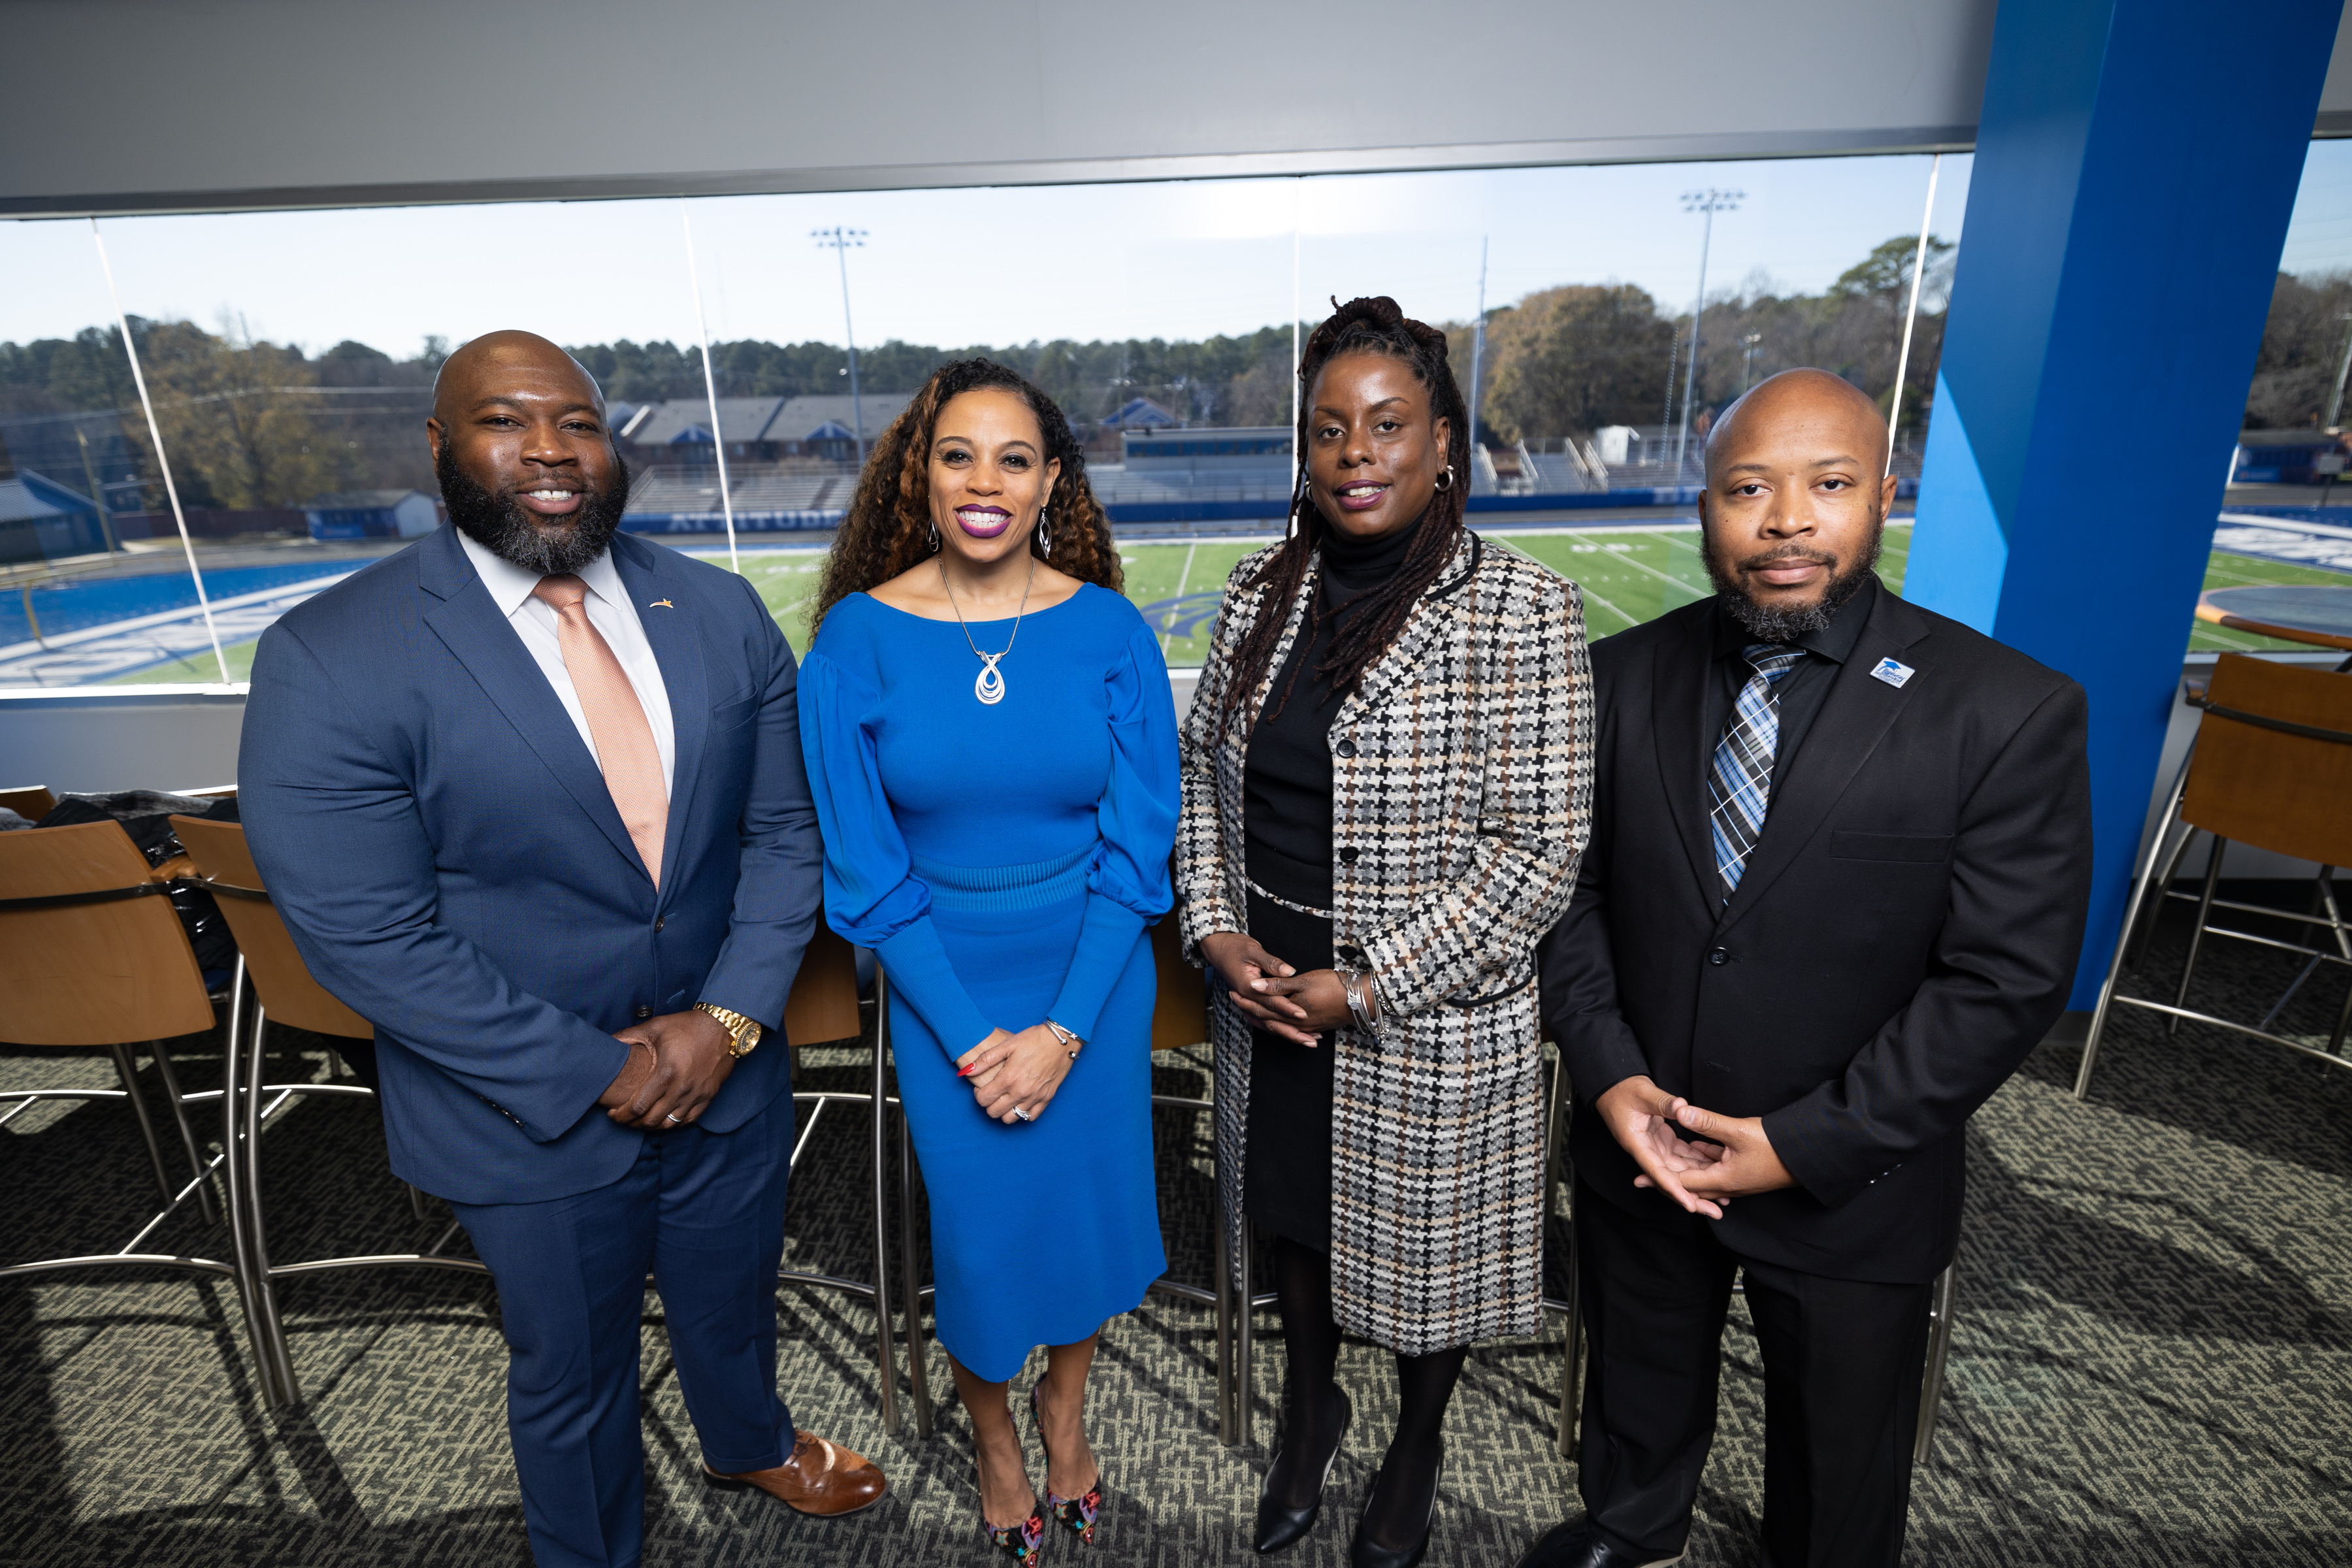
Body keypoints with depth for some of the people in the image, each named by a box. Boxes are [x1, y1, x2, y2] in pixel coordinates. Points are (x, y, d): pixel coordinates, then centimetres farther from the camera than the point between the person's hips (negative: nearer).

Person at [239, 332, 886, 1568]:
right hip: (531, 1117, -3)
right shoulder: (329, 658, -16)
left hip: (726, 1068, 4)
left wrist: (730, 1017, -14)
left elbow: (783, 827, -3)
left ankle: (748, 1444, 62)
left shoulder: (720, 612, -4)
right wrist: (598, 1072, -18)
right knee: (571, 1375, 22)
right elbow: (366, 938, -18)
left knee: (732, 1302, 29)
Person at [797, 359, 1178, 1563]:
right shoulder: (858, 637, -10)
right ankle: (991, 1434, 48)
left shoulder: (1110, 631, -9)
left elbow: (1138, 844, -7)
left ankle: (1064, 1402, 51)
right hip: (944, 988, 0)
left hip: (1093, 979, 1)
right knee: (978, 1225, 14)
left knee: (1089, 1195, 17)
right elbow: (865, 864, -8)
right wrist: (973, 1038, -11)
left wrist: (1063, 1030, -13)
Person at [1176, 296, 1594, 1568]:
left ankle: (1417, 1446, 51)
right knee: (1292, 1213, 24)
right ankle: (1310, 1409, 55)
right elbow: (1200, 770, 7)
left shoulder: (1522, 611, -15)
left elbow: (1539, 847, -16)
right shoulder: (1262, 593, 0)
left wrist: (1366, 985, -17)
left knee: (1422, 1240, 19)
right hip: (1265, 997, 5)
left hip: (1428, 1019, -4)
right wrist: (1218, 933, -6)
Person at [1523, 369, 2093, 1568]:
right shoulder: (1626, 675, -8)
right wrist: (1609, 1073, -14)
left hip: (1847, 1189, -2)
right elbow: (1574, 884, -3)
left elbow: (2004, 980, -16)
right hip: (1636, 1146, 3)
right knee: (1638, 1384, 29)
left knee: (1839, 1470, 24)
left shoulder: (2008, 714, -16)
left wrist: (1808, 1145, -19)